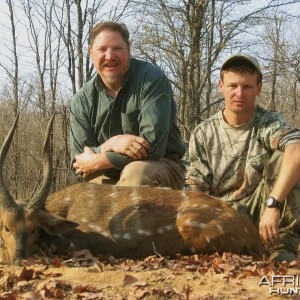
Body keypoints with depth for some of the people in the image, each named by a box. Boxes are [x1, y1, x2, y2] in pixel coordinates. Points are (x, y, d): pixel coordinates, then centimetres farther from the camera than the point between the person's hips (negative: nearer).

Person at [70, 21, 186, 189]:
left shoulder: (152, 79, -13)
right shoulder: (81, 101, 0)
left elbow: (152, 145, -21)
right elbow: (80, 164, -4)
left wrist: (96, 161, -16)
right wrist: (111, 144, -24)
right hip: (109, 179, 3)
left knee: (136, 172, -35)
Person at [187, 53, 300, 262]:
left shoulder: (269, 123, -9)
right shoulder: (203, 135, 1)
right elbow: (197, 192, 2)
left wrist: (273, 205, -42)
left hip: (260, 215, 0)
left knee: (282, 157, -25)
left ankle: (282, 248, -21)